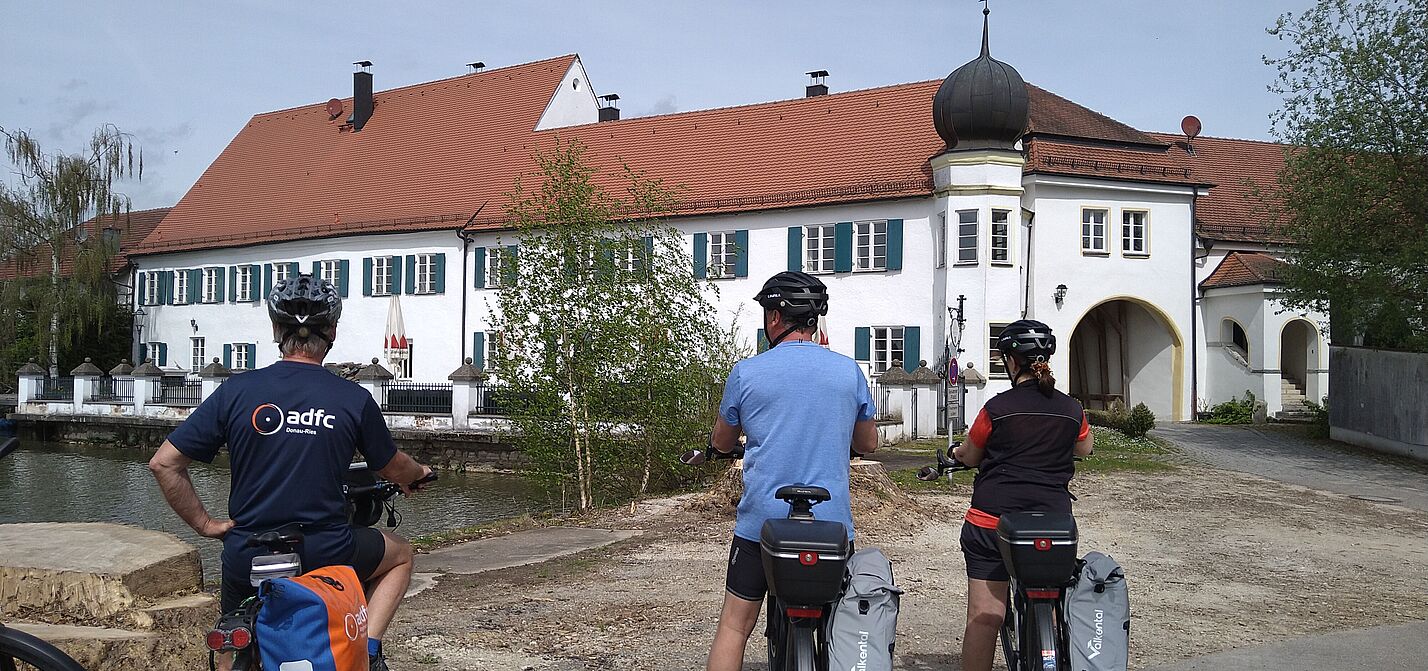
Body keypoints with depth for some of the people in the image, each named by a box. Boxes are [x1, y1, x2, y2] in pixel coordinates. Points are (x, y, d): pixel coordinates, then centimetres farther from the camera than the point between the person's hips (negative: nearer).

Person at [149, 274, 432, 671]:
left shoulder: (237, 391, -5)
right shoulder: (354, 399, -6)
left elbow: (164, 464, -4)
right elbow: (393, 468, 10)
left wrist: (204, 524, 7)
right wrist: (419, 473, 33)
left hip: (247, 559, 2)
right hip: (325, 554, -2)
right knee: (400, 555, 27)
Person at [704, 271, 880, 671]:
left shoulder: (746, 373, -4)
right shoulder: (849, 371, 1)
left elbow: (722, 443, 11)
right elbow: (868, 444, 14)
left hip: (762, 522, -1)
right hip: (832, 523, 2)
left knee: (735, 624, 8)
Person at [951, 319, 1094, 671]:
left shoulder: (998, 407, -7)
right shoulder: (1072, 410, 4)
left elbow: (970, 456, 7)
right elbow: (1085, 448, 25)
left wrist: (956, 452, 29)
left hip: (992, 519, -3)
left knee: (983, 614, 0)